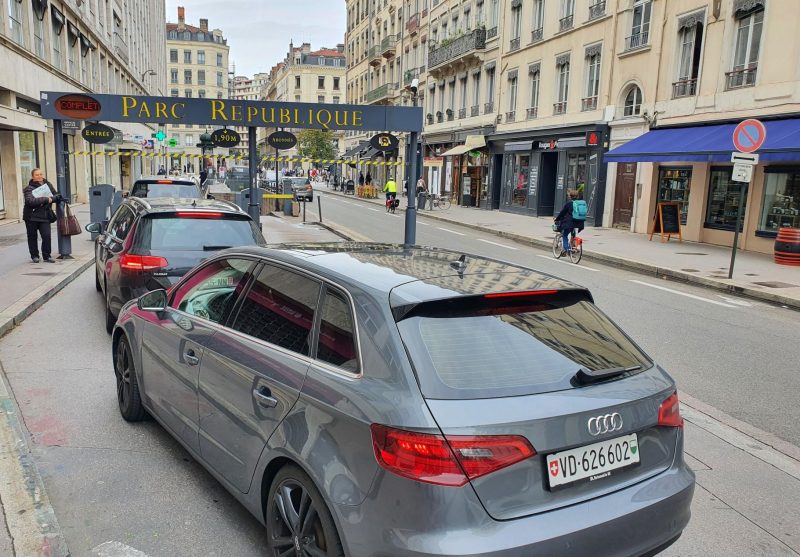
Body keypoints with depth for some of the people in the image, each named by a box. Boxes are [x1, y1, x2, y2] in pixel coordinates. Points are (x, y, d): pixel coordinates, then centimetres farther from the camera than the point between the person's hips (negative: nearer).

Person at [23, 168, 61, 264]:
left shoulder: (48, 185, 7)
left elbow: (56, 196, 10)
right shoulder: (29, 188, -8)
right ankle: (34, 256, 21)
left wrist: (51, 198, -13)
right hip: (31, 216, -3)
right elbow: (30, 201, -23)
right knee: (32, 237, 8)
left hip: (44, 216, 3)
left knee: (47, 236, -6)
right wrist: (46, 199, -25)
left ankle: (46, 256, 6)